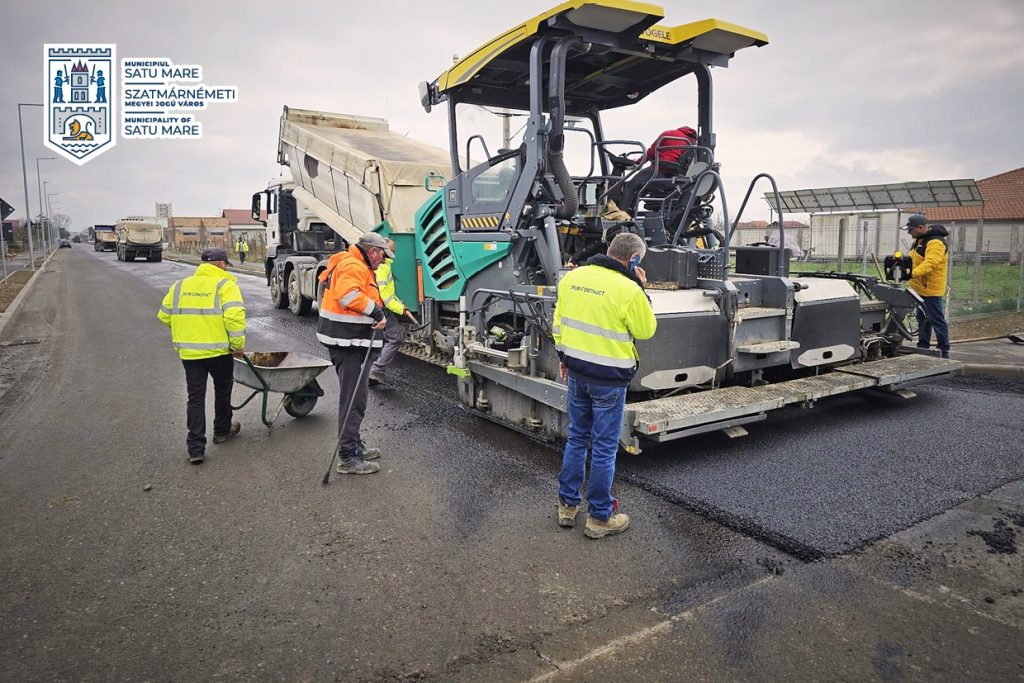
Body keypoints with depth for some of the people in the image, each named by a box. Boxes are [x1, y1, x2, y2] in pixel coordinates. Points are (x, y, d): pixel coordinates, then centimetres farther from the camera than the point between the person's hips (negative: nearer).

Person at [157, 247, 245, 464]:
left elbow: (164, 316, 14)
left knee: (195, 398, 7)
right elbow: (234, 316, -21)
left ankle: (196, 448, 5)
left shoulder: (180, 285, 10)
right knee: (222, 390, 19)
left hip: (189, 351, 4)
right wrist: (238, 344, -11)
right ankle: (222, 430, 36)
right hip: (219, 350, -4)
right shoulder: (225, 284, -8)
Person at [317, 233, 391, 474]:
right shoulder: (353, 266, -14)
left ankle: (354, 445, 33)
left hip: (350, 341, 11)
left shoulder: (357, 266, 21)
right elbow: (348, 295, -30)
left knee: (355, 394, 20)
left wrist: (376, 313, 9)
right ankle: (348, 458, -3)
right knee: (353, 398, -8)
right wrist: (376, 310, -21)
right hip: (346, 342, -11)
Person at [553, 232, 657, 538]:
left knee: (577, 438, 20)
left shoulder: (571, 277, 1)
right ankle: (599, 517, 18)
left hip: (577, 371, 6)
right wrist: (641, 289, -1)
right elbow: (645, 330, -4)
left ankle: (567, 505, 29)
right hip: (609, 377, -6)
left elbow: (558, 322, 9)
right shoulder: (628, 289, -18)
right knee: (605, 447, 6)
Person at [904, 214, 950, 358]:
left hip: (931, 288, -10)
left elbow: (930, 263, -35)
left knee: (936, 320, -4)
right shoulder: (921, 239, 12)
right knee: (922, 319, 17)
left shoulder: (935, 242, -20)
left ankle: (943, 351, 2)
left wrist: (913, 273, -47)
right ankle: (922, 347, 27)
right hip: (920, 287, 10)